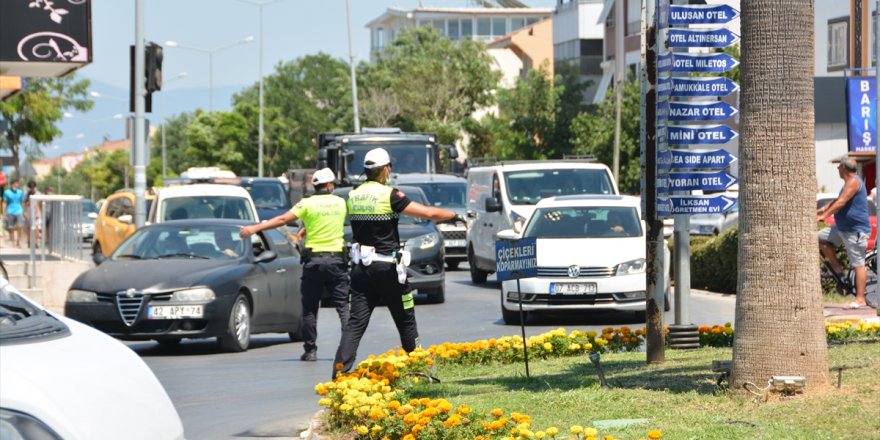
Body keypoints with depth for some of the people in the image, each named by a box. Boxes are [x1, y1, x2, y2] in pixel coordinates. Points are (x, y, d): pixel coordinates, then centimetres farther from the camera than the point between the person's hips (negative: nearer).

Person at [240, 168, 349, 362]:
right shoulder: (340, 202, 6)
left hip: (314, 259, -1)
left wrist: (255, 228, -11)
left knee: (309, 308, 6)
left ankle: (310, 350, 4)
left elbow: (283, 219, -11)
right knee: (343, 305, 1)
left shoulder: (308, 203, -4)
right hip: (336, 258, 1)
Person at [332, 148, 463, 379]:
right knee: (405, 320, 10)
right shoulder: (390, 195, -12)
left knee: (356, 321, 1)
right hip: (386, 268, -5)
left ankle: (340, 368, -13)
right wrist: (456, 216, 3)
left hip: (360, 266, 5)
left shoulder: (353, 196, 6)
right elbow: (429, 213, -12)